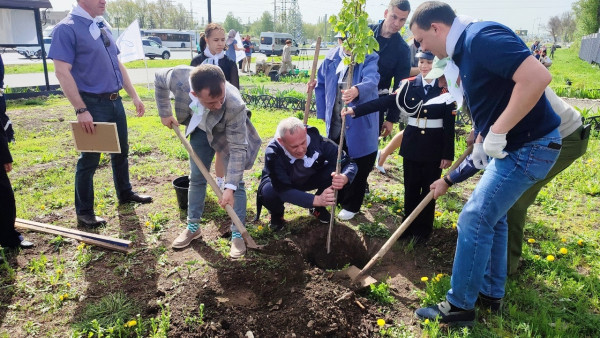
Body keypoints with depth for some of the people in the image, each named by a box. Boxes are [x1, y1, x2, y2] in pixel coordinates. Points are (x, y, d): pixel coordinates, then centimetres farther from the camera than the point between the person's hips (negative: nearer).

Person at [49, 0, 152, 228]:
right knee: (90, 158, 2)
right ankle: (84, 212, 17)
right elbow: (62, 73, -18)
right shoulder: (67, 28, -13)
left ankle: (125, 193, 37)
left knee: (121, 151, 18)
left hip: (115, 101, 7)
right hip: (93, 104, -7)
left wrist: (134, 96, 13)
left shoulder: (103, 26, 10)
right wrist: (81, 110, -22)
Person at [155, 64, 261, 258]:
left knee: (236, 182, -6)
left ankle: (237, 234, 8)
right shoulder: (178, 77, -37)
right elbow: (159, 80, -10)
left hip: (229, 132, -3)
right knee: (196, 178, 12)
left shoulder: (235, 105, -43)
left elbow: (238, 148, -35)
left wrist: (230, 187, -37)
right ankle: (193, 227, 27)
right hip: (200, 130, 4)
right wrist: (164, 113, -9)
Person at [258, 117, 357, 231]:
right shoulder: (273, 153, -36)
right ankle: (277, 214, 2)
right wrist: (316, 200, -51)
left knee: (337, 173, -26)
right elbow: (284, 190, -40)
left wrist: (343, 178, -48)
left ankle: (317, 208, 3)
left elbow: (350, 164, -25)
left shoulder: (318, 141, -31)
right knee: (268, 192, -36)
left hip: (311, 179, 2)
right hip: (280, 182, -2)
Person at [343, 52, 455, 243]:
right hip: (412, 144, 2)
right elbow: (386, 102, -9)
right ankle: (410, 225, 27)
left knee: (429, 189, 10)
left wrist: (448, 155, -8)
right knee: (410, 188, 11)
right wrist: (355, 110, -19)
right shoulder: (409, 85, 0)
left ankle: (424, 228, 25)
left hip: (434, 146, -2)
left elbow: (449, 125, -5)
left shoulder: (446, 89, -5)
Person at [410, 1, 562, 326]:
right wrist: (479, 140, 13)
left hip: (530, 146, -10)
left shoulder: (482, 37, -22)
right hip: (512, 144, 10)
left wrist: (496, 133, -27)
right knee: (491, 215, 18)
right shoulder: (464, 49, 9)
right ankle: (490, 290, 33)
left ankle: (459, 306, 8)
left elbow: (538, 77, -32)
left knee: (474, 219, -7)